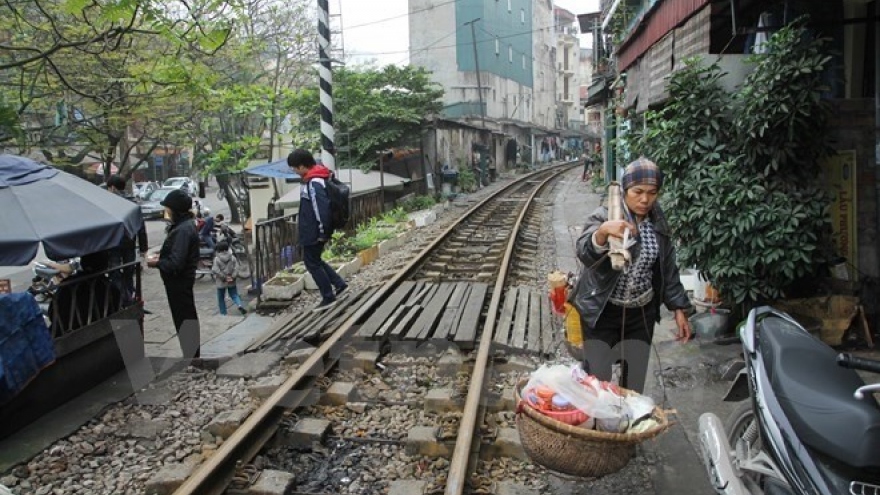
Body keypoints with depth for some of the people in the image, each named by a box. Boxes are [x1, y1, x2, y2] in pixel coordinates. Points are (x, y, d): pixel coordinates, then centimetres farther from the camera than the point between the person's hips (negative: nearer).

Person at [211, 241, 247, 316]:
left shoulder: (217, 259, -10)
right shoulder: (232, 258, -1)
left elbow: (216, 270, -17)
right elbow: (236, 268, -6)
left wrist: (224, 277, -13)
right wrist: (232, 277, -9)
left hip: (221, 282, -2)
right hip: (231, 282, 3)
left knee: (221, 298, 12)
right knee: (234, 295, 9)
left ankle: (223, 312, 17)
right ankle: (240, 305, -18)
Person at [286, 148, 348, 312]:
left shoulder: (314, 183, -23)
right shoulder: (312, 179, 8)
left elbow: (321, 208, -27)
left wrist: (322, 232, -22)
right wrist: (300, 217, 20)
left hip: (314, 232, -10)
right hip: (311, 230, 10)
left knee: (312, 262, 3)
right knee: (314, 260, 20)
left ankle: (328, 297, 13)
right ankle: (339, 284, 24)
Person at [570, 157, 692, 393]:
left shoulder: (658, 224, 2)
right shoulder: (604, 216, -14)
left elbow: (668, 269, 11)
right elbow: (584, 253, -32)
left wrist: (678, 308, 9)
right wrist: (602, 232, -51)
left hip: (641, 314, 5)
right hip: (602, 312, -5)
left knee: (635, 379, 15)